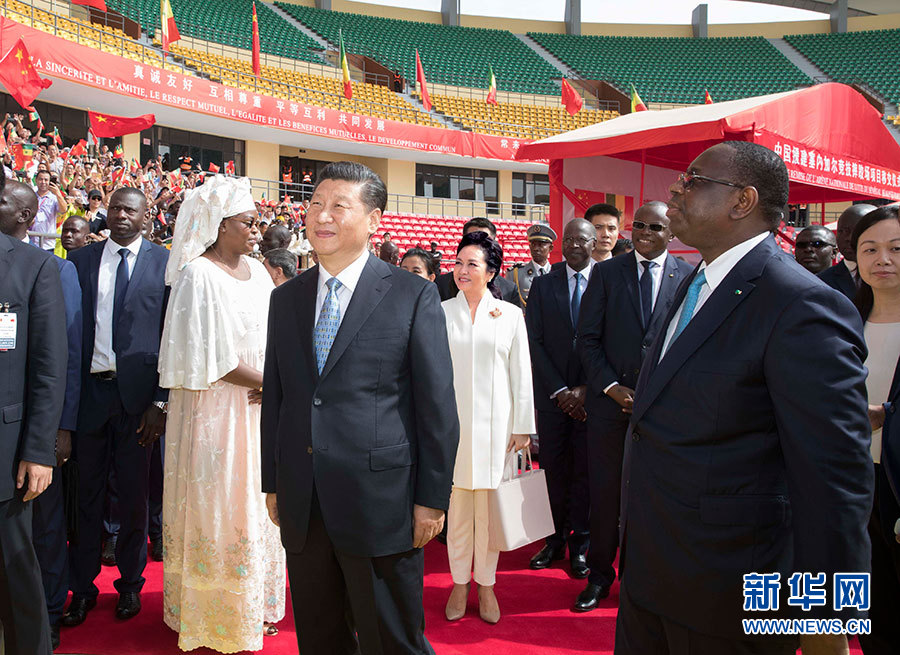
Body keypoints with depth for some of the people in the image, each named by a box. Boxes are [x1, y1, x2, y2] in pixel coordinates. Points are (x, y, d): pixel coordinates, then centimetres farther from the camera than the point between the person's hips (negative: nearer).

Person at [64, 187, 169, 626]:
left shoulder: (164, 263, -1)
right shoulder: (79, 261, 7)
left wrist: (160, 401, -9)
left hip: (137, 394, -2)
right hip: (89, 391, 2)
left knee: (134, 494, 10)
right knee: (86, 494, 11)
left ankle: (131, 583, 28)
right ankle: (81, 586, 27)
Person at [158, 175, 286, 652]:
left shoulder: (256, 270, 10)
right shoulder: (198, 275, -12)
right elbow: (210, 355, -17)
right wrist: (268, 382, -13)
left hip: (259, 407, 7)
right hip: (217, 410, -7)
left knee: (258, 502, 13)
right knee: (220, 505, 4)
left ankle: (256, 603, 28)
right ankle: (219, 614, 20)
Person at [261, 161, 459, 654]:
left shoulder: (413, 296, -5)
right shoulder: (285, 299, 9)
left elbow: (437, 405, -6)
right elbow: (274, 398, 13)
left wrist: (432, 498, -7)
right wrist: (272, 484, 11)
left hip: (380, 503, -4)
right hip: (302, 508, 5)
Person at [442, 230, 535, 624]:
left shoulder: (510, 315, 3)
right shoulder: (441, 313, 2)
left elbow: (521, 373, 4)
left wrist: (522, 426, 2)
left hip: (494, 424, 0)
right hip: (451, 424, 0)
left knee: (489, 507, 7)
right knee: (457, 506, 7)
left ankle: (486, 584, 24)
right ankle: (459, 583, 24)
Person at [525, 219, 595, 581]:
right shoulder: (543, 284, 5)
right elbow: (535, 341, 1)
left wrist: (585, 389, -9)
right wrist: (559, 390, -7)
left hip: (592, 393, -1)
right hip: (552, 394, 1)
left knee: (584, 469, 6)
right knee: (554, 468, 5)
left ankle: (579, 543, 20)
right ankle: (557, 537, 19)